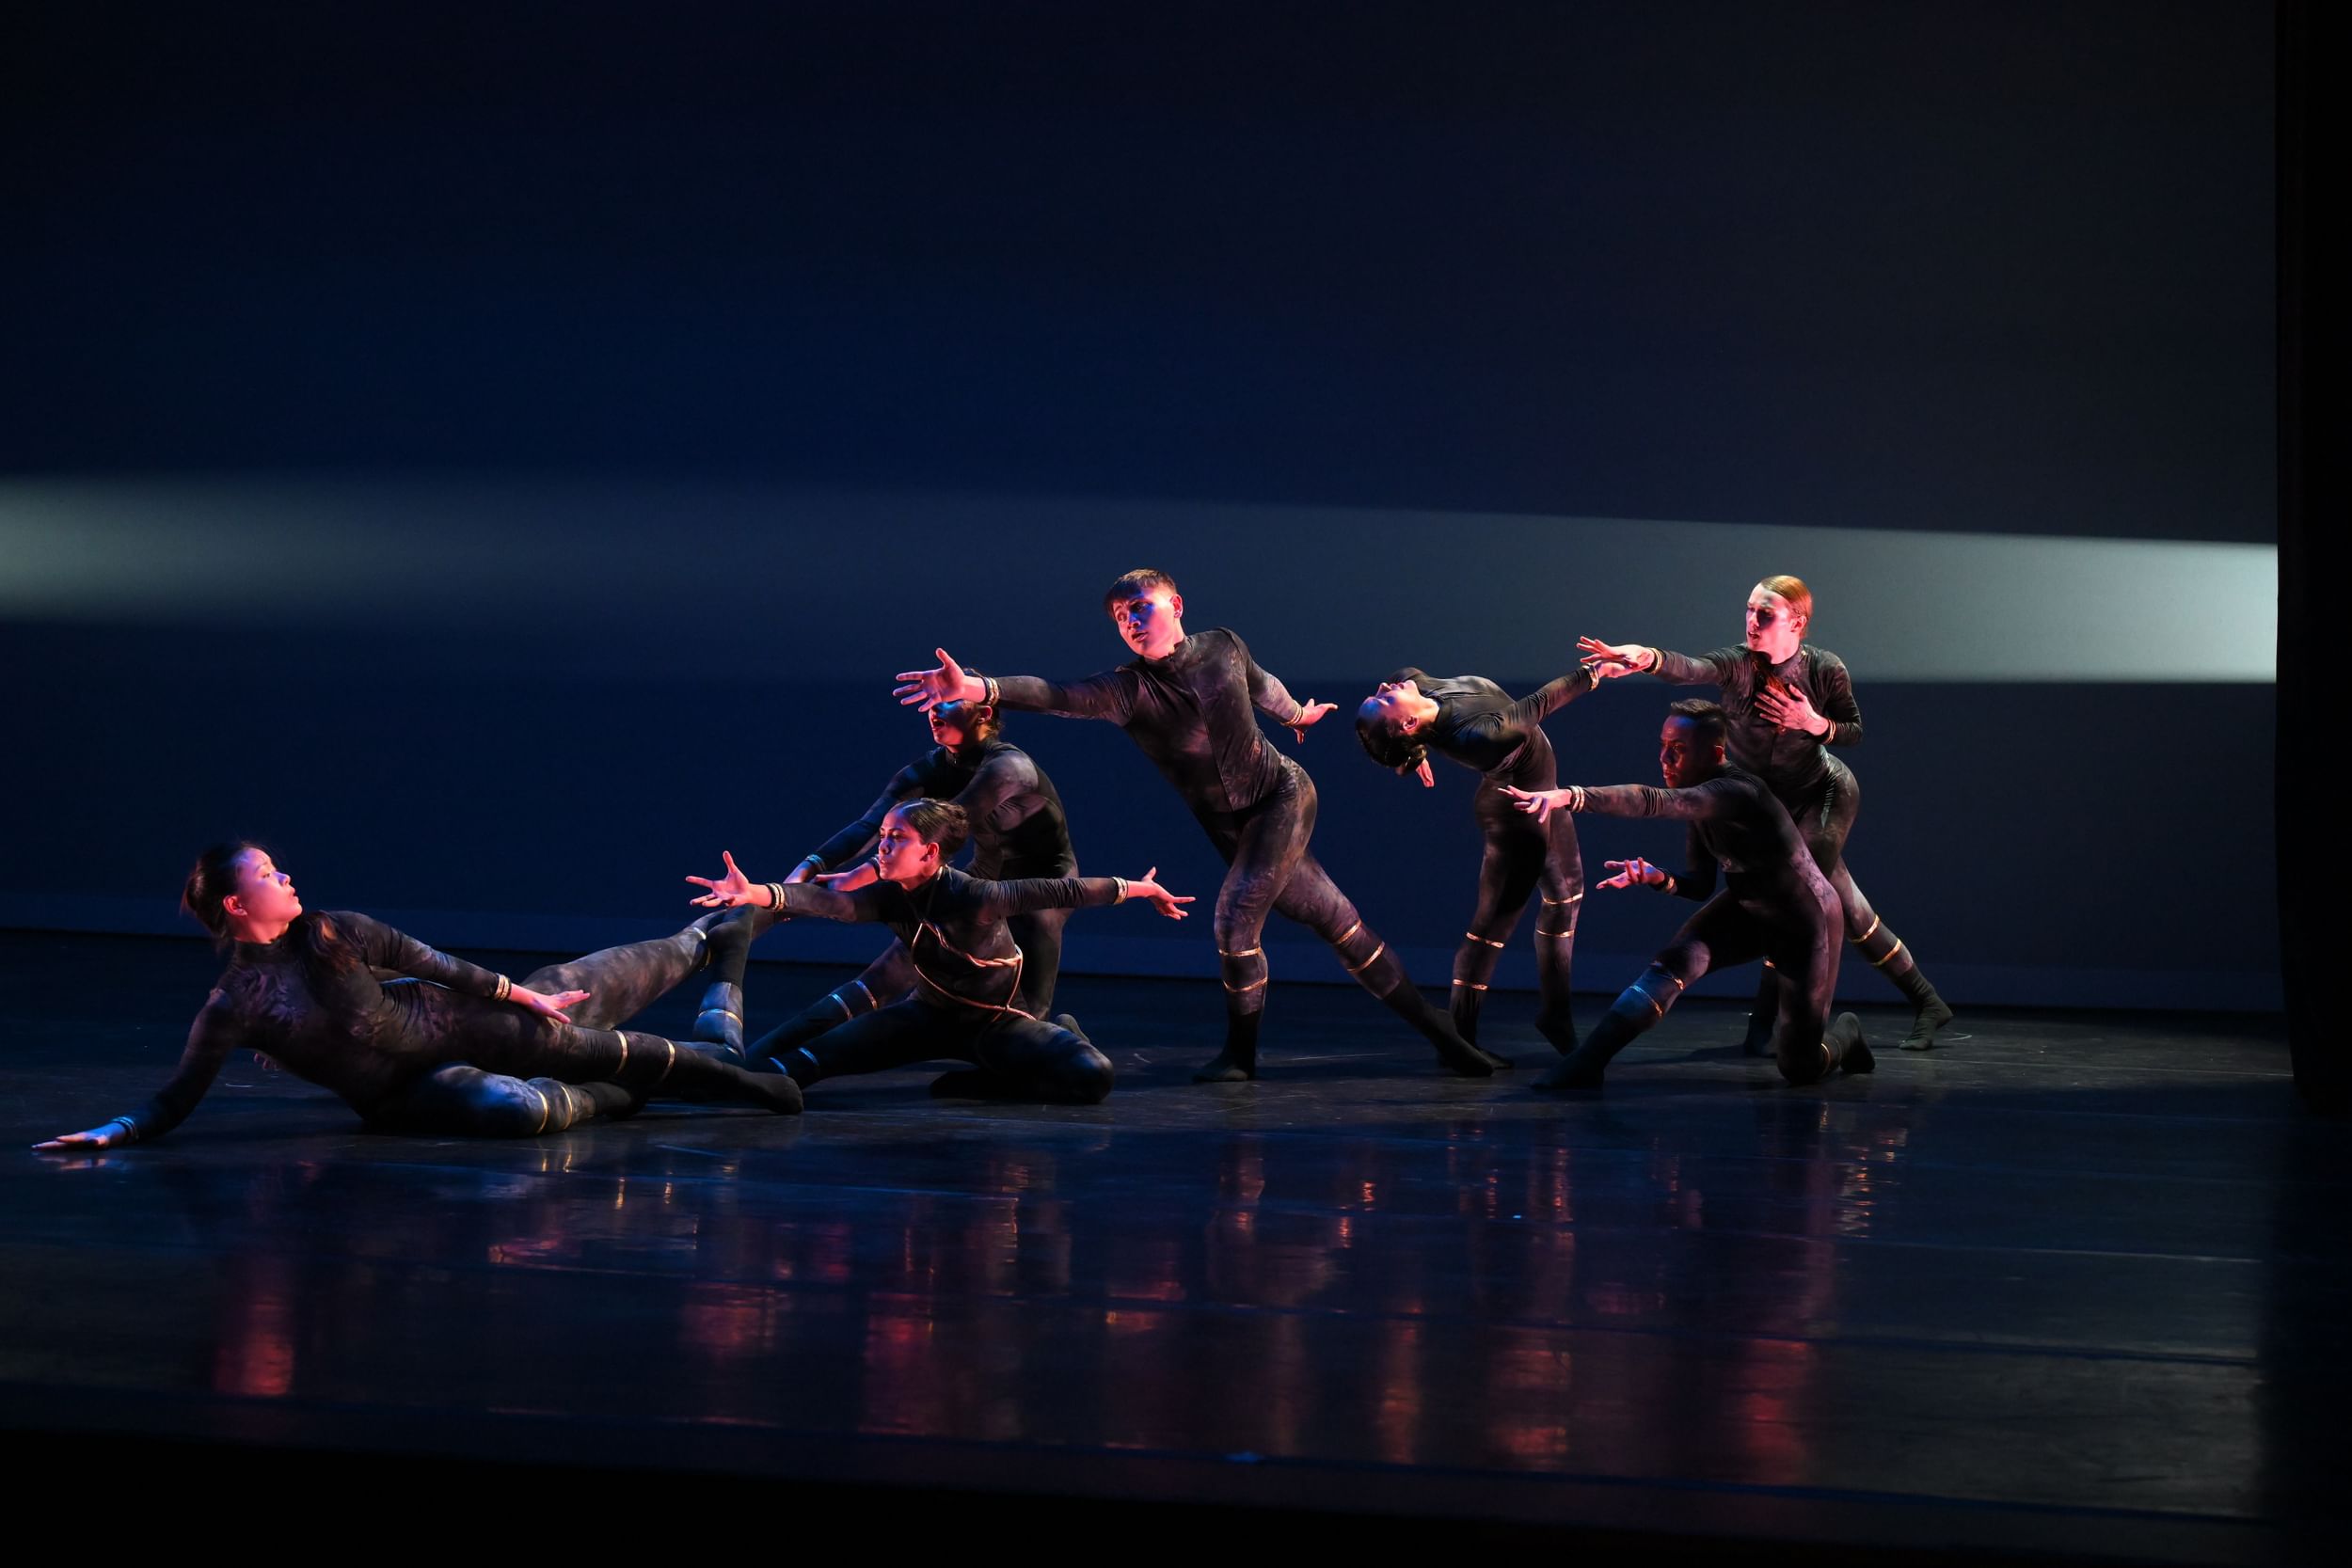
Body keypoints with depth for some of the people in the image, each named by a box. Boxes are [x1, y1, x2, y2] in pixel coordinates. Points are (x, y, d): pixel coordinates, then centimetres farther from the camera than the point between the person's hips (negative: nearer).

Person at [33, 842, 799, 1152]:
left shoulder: (332, 933, -9)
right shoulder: (232, 1007, -20)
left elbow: (430, 962, 1)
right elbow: (177, 1098, -18)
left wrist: (522, 995, 7)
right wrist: (112, 1132, -34)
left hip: (450, 1020, 4)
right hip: (406, 1092, -4)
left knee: (590, 997, 12)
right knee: (519, 1108, -28)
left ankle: (695, 943, 41)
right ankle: (603, 1100, 6)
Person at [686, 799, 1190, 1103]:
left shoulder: (975, 898, -28)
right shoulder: (890, 898, -15)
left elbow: (1063, 892, -21)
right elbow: (830, 903, -33)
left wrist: (1142, 889, -14)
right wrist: (757, 894, -52)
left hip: (998, 1022, -3)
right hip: (932, 1015, 4)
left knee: (1093, 1076, -28)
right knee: (826, 1051, -16)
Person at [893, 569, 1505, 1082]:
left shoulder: (1224, 647, -8)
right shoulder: (1128, 689, -15)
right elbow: (1060, 696, -32)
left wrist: (1296, 713, 37)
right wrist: (977, 688, -49)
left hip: (1283, 794, -1)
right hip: (1234, 825, 1)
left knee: (1236, 913, -18)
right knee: (1338, 925, 5)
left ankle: (1241, 1053, 0)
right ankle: (1438, 1032, 15)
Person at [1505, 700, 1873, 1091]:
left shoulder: (1735, 793, -35)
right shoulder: (1702, 800, -7)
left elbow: (1652, 801, -51)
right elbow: (1702, 885, 1)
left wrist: (1568, 795, -63)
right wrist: (1658, 878, -22)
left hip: (1804, 922, -7)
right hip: (1747, 908, 7)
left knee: (1800, 1069, -2)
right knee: (1675, 962, -23)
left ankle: (1845, 1033, 32)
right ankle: (1586, 1062, -26)